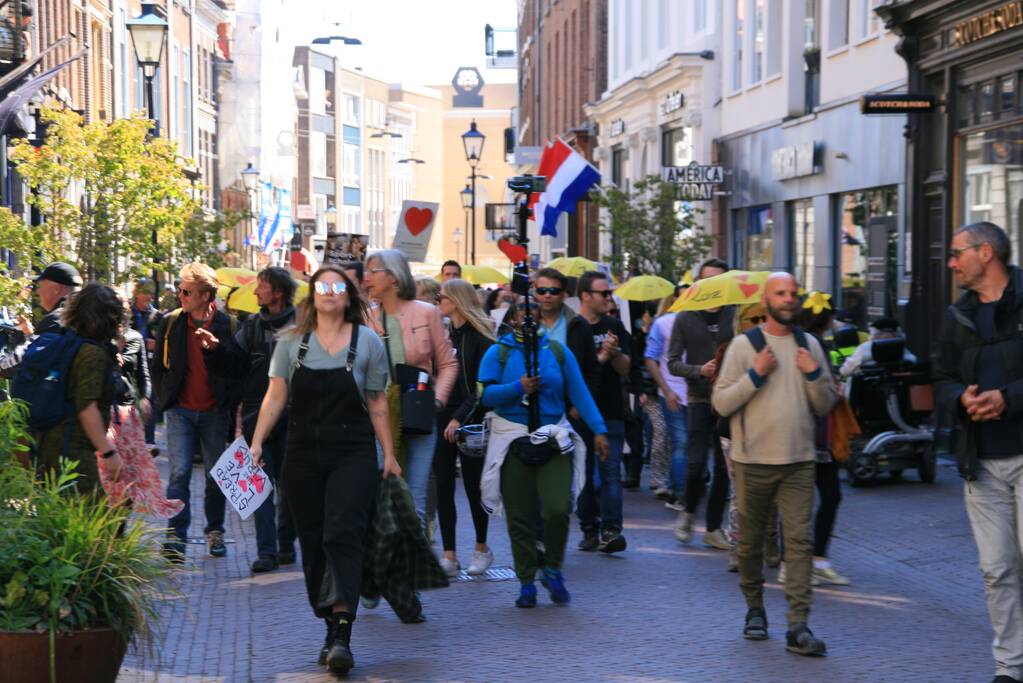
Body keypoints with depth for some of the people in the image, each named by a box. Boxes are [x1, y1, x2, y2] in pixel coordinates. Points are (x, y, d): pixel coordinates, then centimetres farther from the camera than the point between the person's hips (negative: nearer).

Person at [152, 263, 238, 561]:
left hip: (214, 412, 0)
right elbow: (157, 366, 11)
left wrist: (228, 402, -1)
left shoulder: (228, 326, -4)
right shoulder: (170, 323, 2)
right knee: (180, 472, -10)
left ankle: (215, 531, 23)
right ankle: (176, 537, -10)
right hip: (180, 411, 0)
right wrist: (164, 399, 7)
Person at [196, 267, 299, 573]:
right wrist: (215, 350, -6)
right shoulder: (252, 326, 11)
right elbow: (234, 367, 9)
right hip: (257, 417, 4)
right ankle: (266, 550, 1)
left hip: (291, 417, -3)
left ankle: (285, 543, 21)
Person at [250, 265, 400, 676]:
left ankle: (342, 636, -19)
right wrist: (257, 442, -6)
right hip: (303, 457, 3)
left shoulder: (368, 341, 2)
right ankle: (332, 628, 18)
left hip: (352, 455, -3)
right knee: (312, 542, 6)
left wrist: (389, 455, 3)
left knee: (343, 536, -14)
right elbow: (275, 397, 4)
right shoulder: (292, 341, 5)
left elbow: (377, 404, 4)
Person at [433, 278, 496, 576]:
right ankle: (449, 555, 4)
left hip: (469, 423, -5)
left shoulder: (480, 337, -6)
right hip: (441, 421, 5)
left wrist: (460, 417, -16)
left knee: (473, 485, 5)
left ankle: (482, 547, 23)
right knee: (443, 487, 0)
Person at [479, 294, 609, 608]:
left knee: (558, 508, -13)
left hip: (553, 438, 1)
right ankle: (526, 583, 16)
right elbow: (486, 394, -6)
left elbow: (579, 393, 5)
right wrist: (518, 388, -19)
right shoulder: (498, 353, 4)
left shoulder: (557, 351, 8)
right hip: (512, 438, 0)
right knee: (520, 517, 3)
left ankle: (552, 569, 12)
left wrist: (599, 429, -1)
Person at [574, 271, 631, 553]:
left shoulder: (614, 326, 11)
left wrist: (615, 352, -12)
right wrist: (601, 357, -16)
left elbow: (625, 369, 7)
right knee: (584, 474, 6)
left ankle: (611, 530, -13)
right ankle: (589, 530, 15)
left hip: (611, 412, 2)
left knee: (611, 472, -7)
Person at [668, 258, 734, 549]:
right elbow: (673, 363, 1)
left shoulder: (735, 316, 6)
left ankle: (713, 528, 15)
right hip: (699, 398, -1)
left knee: (723, 467, 4)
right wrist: (699, 370, -16)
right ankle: (689, 512, 17)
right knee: (696, 462, -10)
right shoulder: (686, 319, 5)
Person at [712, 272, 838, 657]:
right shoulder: (744, 345, 0)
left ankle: (798, 627, -10)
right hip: (752, 462, -1)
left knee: (799, 541, -7)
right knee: (750, 541, 9)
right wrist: (755, 375, -14)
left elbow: (825, 406, 12)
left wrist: (814, 375, -5)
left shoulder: (809, 345, 10)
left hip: (798, 463, 2)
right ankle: (755, 609, 29)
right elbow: (720, 403, -5)